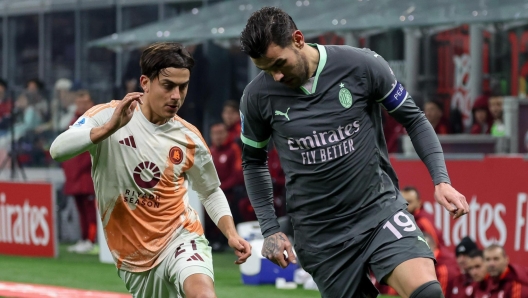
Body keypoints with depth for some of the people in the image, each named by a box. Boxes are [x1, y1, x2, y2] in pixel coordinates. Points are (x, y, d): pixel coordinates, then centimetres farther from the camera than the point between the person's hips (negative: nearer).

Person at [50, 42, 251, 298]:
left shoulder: (189, 139, -3)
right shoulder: (107, 116, -11)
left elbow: (211, 192, 14)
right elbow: (58, 151, -27)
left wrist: (231, 234, -3)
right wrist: (111, 128, -39)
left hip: (181, 238, 0)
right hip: (133, 257, 0)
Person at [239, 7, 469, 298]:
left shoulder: (362, 66, -10)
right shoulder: (257, 97, -5)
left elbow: (414, 119, 4)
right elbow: (253, 161, 13)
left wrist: (441, 180, -7)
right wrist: (270, 229, 7)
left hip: (380, 206, -1)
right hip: (320, 234, 2)